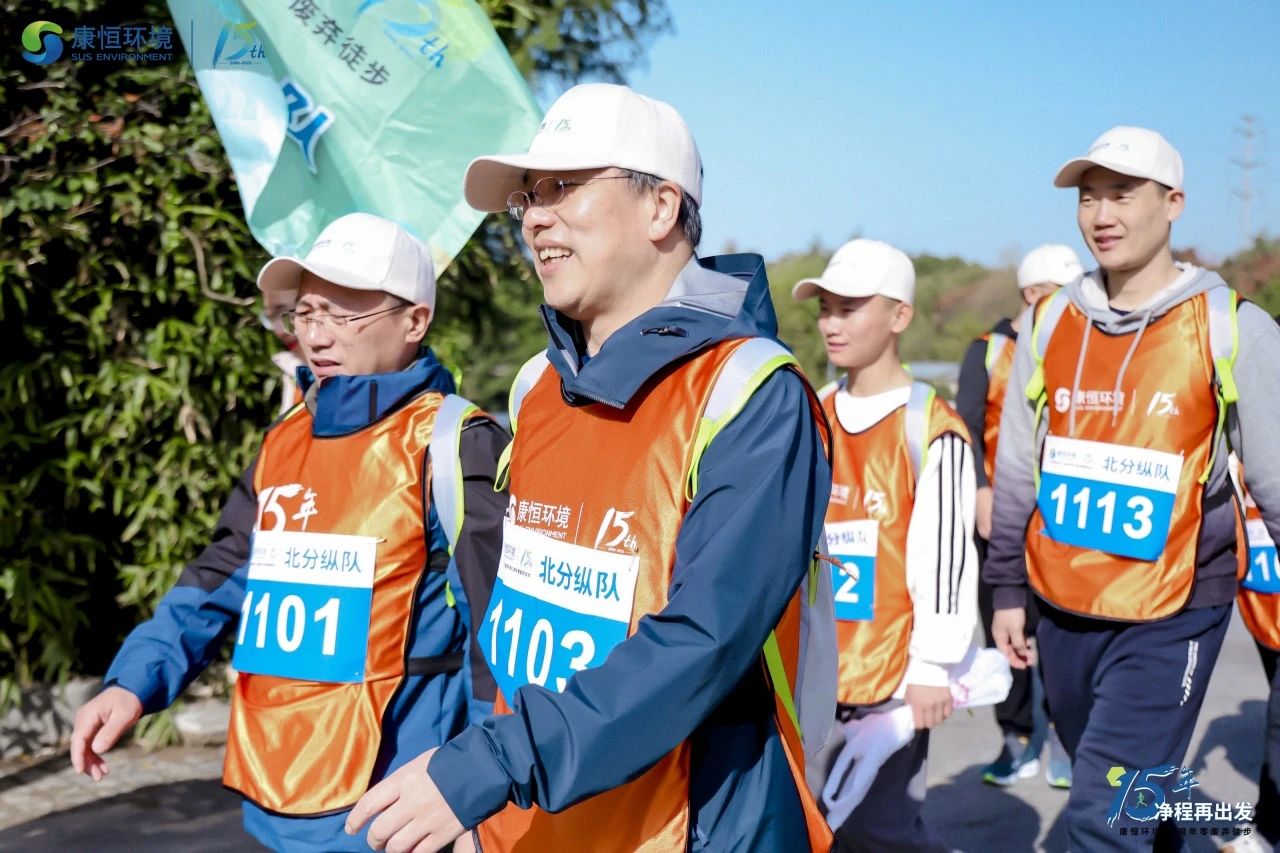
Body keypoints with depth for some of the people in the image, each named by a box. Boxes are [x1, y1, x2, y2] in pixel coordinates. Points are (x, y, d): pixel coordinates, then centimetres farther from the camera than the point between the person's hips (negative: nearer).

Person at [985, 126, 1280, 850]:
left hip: (1171, 620, -4)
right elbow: (1017, 471, 11)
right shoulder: (1049, 323, 4)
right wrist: (1007, 588, 12)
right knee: (1132, 792, 21)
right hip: (1062, 611, 5)